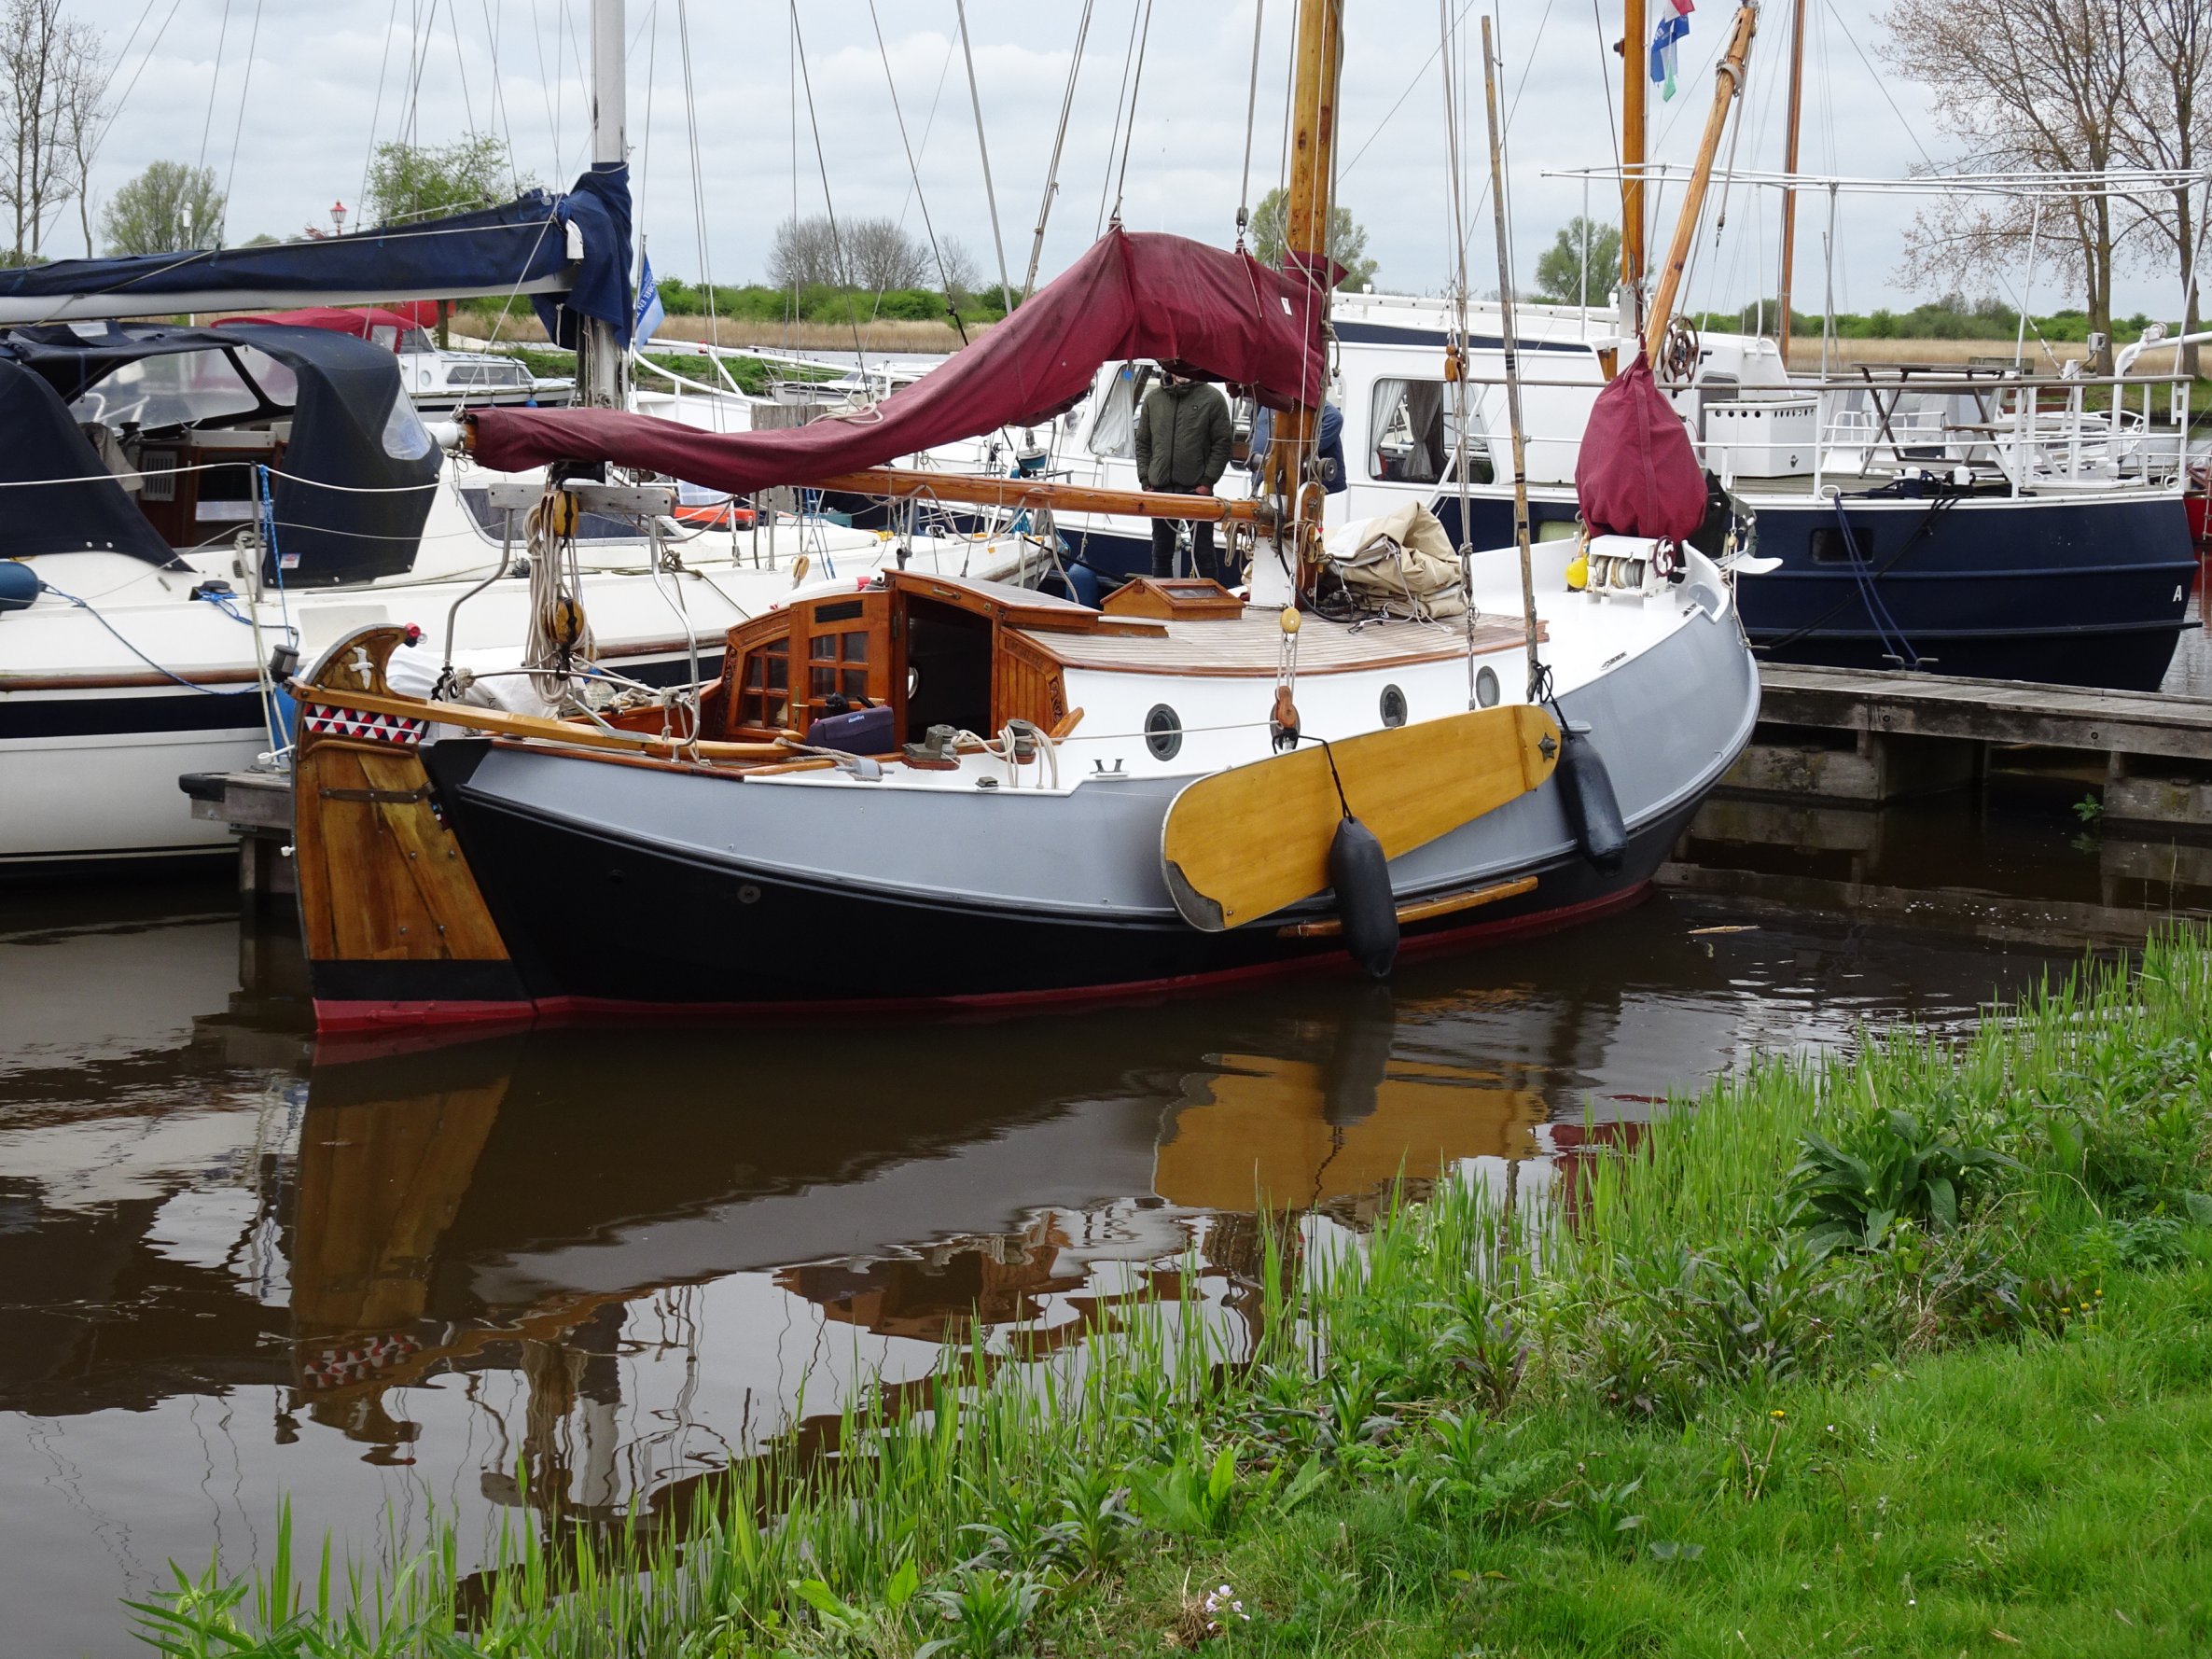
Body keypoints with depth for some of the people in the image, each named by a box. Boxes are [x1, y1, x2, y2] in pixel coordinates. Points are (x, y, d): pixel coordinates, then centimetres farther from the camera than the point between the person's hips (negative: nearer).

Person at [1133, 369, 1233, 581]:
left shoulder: (1212, 399, -2)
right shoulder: (1153, 399, 9)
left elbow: (1222, 445, -4)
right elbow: (1143, 444, 13)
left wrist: (1207, 482, -11)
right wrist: (1145, 480, 3)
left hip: (1197, 490, -4)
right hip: (1160, 489, 4)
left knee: (1203, 553, 2)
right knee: (1161, 553, 11)